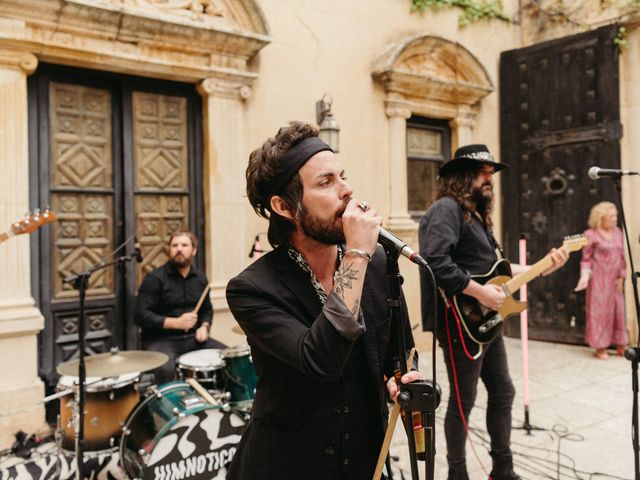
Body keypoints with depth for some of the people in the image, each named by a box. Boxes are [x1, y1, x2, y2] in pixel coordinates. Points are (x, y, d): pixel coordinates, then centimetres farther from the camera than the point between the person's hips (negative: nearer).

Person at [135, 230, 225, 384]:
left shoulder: (200, 278, 10)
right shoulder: (155, 278, -9)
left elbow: (207, 309, 22)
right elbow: (141, 316, -13)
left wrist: (204, 327, 1)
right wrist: (176, 323, -21)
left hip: (192, 338, 5)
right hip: (161, 340, -5)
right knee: (166, 369, -35)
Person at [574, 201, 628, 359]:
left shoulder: (617, 232, 9)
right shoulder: (591, 234, -7)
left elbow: (622, 256, 12)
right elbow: (586, 259, -6)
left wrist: (621, 276, 5)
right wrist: (585, 276, -19)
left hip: (615, 280, 5)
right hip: (599, 280, -5)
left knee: (618, 310, 9)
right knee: (600, 310, 0)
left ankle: (621, 346, 21)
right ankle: (600, 348, 10)